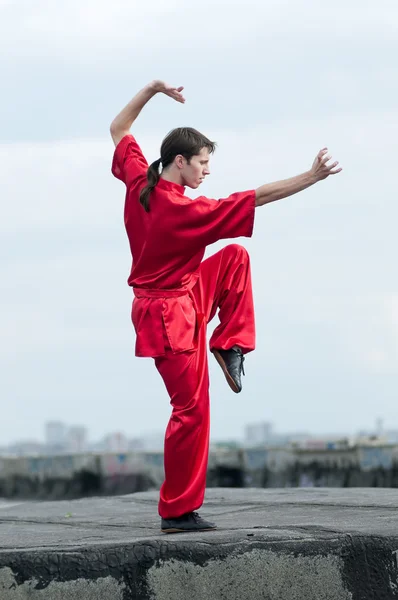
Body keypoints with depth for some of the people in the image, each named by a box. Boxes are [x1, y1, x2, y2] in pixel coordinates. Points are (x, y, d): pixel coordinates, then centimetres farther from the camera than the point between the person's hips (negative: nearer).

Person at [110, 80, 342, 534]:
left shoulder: (139, 183, -5)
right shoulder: (187, 210, -25)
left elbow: (118, 130, 11)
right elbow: (258, 197, -25)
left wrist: (151, 89, 9)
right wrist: (312, 177, -21)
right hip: (173, 317, -9)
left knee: (236, 257, 17)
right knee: (192, 410, -3)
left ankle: (229, 345, 18)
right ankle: (177, 511, 4)